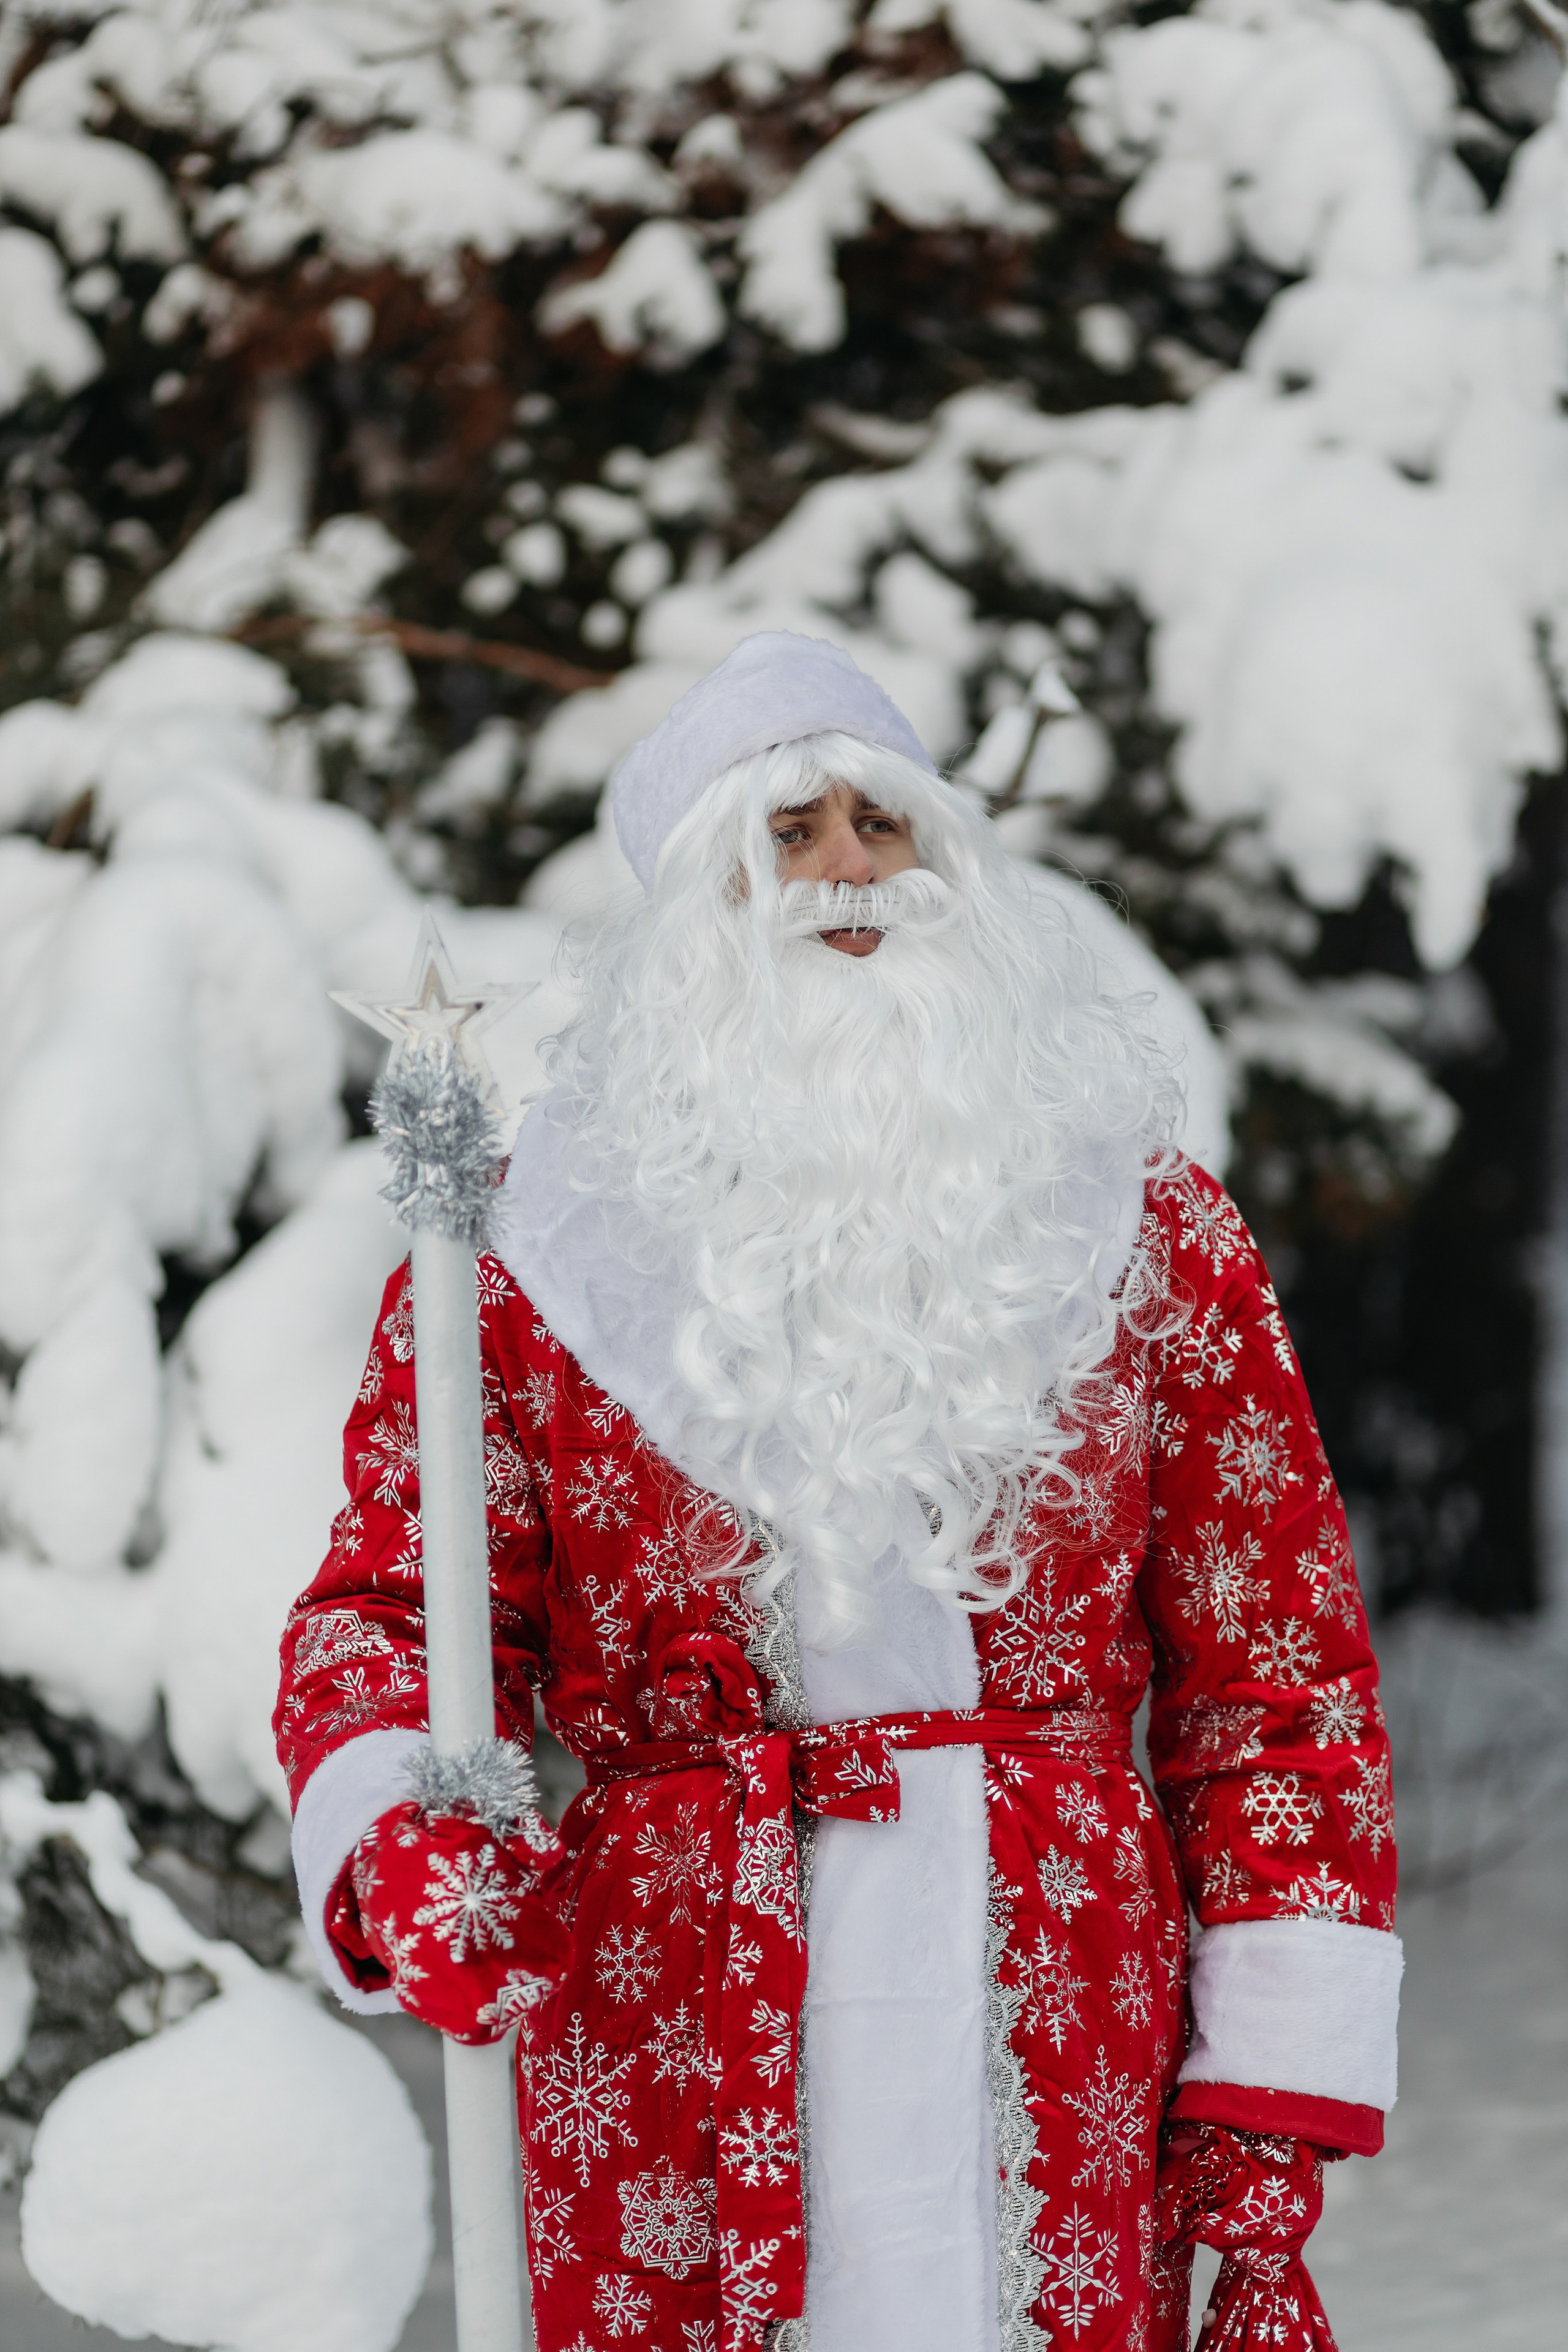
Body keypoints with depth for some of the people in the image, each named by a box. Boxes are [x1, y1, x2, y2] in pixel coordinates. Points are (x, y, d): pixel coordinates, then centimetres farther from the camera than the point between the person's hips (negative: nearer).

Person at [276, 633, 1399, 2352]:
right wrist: (391, 1847, -18)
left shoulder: (1143, 1231, 7)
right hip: (663, 2044, 0)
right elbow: (389, 1602, 6)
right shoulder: (525, 1251, 6)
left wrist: (1268, 2143, -1)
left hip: (1066, 2050, 1)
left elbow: (1276, 1684, 6)